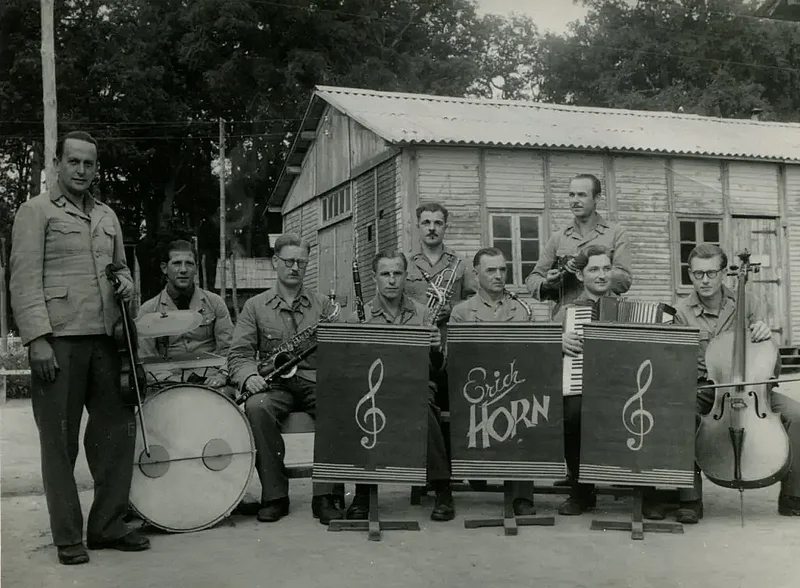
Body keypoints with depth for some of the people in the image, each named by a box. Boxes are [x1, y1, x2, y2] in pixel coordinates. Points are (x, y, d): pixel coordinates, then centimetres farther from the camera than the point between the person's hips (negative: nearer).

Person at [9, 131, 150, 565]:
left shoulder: (107, 216, 19)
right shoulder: (36, 211, 1)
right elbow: (25, 280, -6)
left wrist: (126, 283, 5)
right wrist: (37, 338, -15)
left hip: (104, 338, 6)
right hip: (58, 339, -6)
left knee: (117, 429, 6)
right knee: (60, 441, 1)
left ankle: (108, 526, 18)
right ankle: (68, 538, 11)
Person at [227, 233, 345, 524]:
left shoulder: (323, 304, 14)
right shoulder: (255, 306, 12)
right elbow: (238, 354, 5)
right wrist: (249, 376, -16)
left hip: (316, 381, 0)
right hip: (275, 384, 0)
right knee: (256, 407, -34)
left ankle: (325, 496, -24)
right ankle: (274, 495, -22)